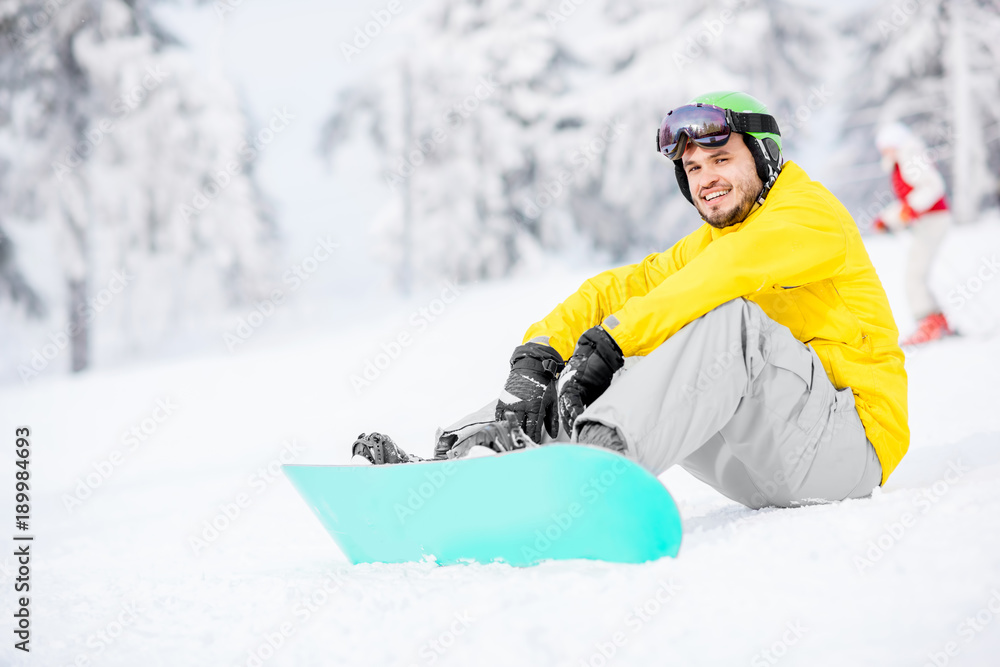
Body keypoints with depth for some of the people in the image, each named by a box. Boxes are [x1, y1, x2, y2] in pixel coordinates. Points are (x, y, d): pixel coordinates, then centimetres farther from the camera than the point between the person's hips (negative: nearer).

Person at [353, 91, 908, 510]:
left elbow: (721, 275, -23)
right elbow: (623, 287, 6)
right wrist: (537, 352, -13)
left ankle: (602, 451, -50)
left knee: (726, 314, -31)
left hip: (852, 439, -7)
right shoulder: (702, 248, 20)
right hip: (760, 472, 7)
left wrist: (610, 340, -31)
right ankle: (458, 458, -26)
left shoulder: (811, 214, -4)